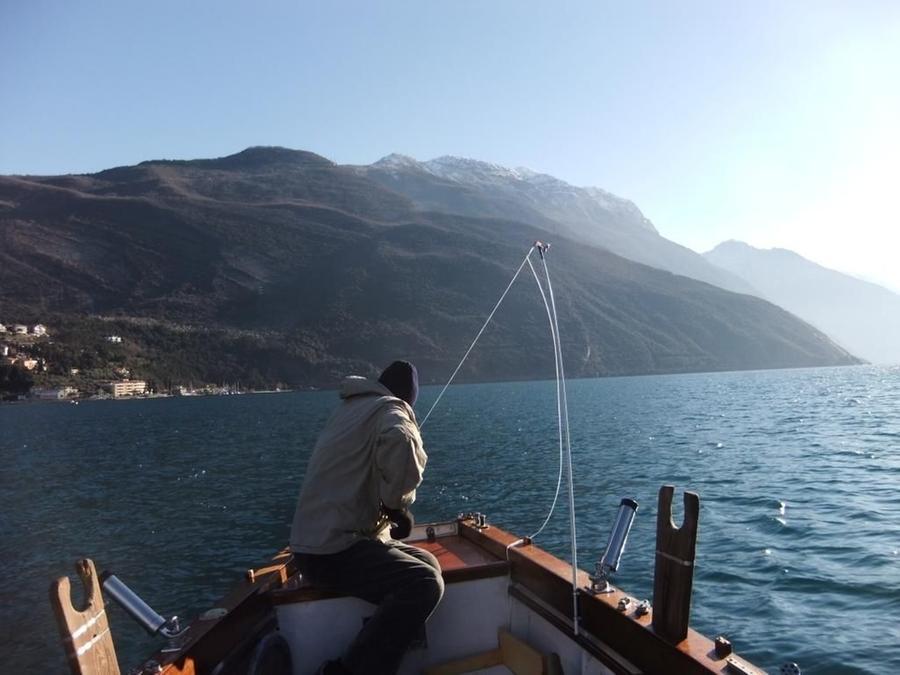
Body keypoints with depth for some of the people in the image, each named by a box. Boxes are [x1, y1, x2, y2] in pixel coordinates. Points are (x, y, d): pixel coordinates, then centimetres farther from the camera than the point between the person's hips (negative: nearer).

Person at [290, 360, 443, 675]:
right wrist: (397, 500, -19)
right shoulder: (390, 409, -10)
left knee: (427, 563, 12)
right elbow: (399, 444, -35)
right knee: (425, 584, -23)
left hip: (322, 539, 10)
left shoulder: (351, 407, 18)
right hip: (332, 549, -10)